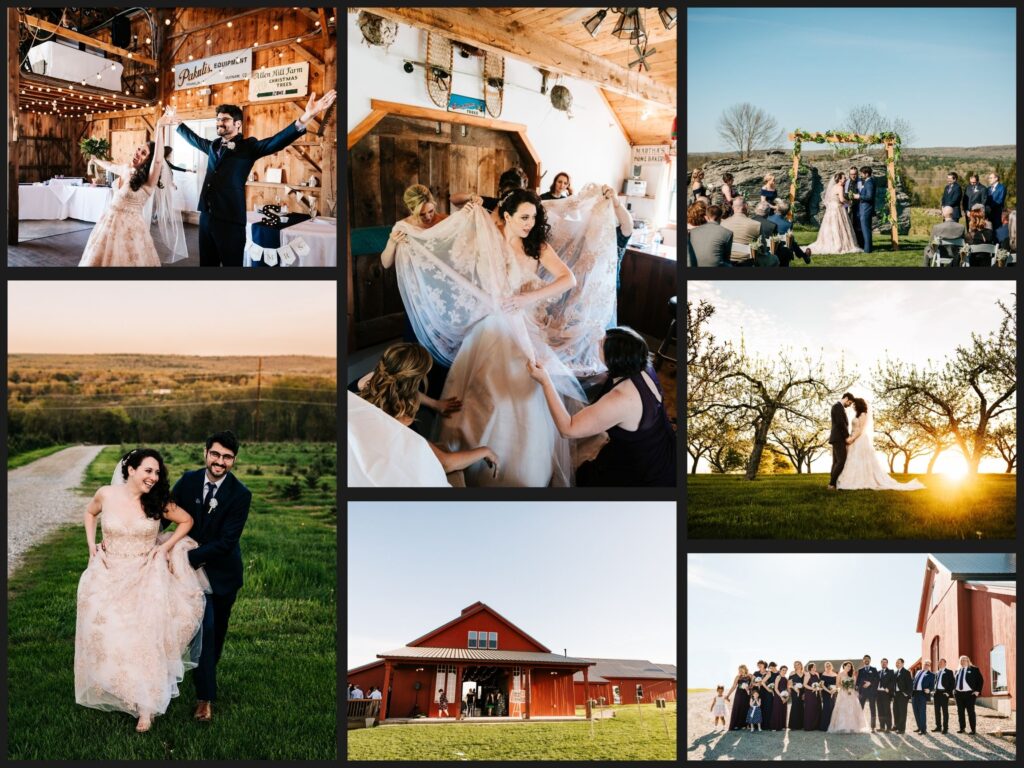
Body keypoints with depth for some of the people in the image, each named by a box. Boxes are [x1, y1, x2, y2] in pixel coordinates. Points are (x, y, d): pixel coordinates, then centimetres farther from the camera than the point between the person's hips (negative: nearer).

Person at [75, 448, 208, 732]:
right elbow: (90, 513, 15)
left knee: (145, 639, -7)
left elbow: (187, 521, 6)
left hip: (145, 580, -1)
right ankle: (110, 691, 29)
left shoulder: (158, 503, -9)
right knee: (107, 637, 5)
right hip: (110, 578, 1)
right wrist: (92, 546, 5)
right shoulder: (106, 495, -7)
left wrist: (166, 546, -4)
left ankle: (146, 706, 2)